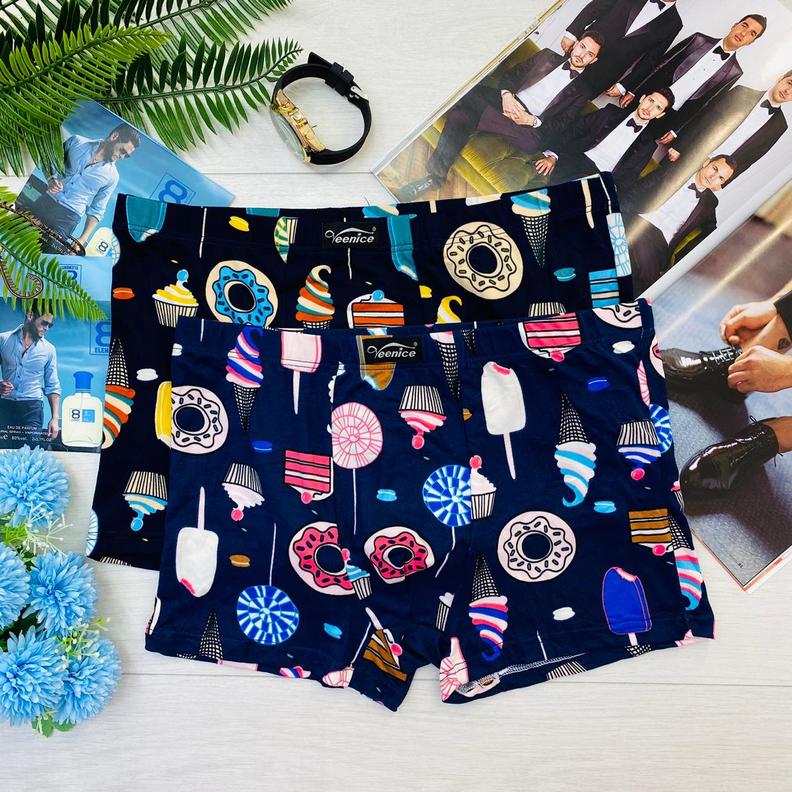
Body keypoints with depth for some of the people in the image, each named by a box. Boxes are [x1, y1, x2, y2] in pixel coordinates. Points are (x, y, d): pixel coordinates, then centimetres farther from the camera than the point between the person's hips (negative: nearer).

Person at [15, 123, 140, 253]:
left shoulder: (112, 177, -3)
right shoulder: (76, 141, 1)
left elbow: (96, 211, 2)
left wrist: (83, 239, -7)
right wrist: (51, 180, -7)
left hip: (67, 217, -2)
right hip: (44, 202, 2)